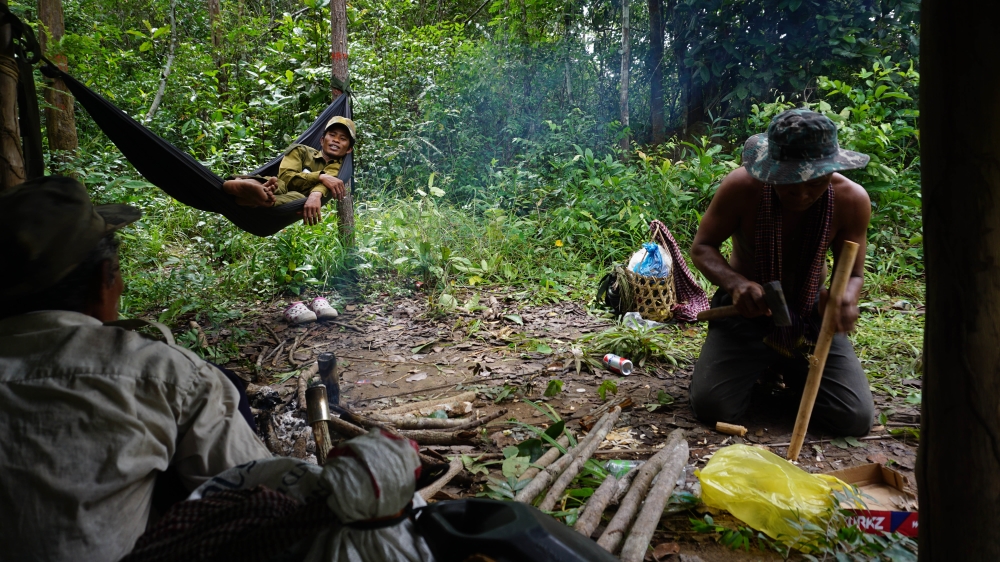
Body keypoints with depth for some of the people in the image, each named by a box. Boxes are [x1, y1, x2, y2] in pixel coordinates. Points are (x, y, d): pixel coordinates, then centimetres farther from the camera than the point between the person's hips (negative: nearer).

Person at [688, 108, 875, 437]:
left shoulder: (851, 200, -17)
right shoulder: (742, 187, -23)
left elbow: (852, 273, -6)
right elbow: (702, 247, -12)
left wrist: (846, 297, -33)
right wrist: (735, 282, -34)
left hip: (812, 314, 2)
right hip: (748, 310, -1)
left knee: (856, 419, -10)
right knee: (711, 406, -19)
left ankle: (789, 370, 23)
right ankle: (758, 367, 18)